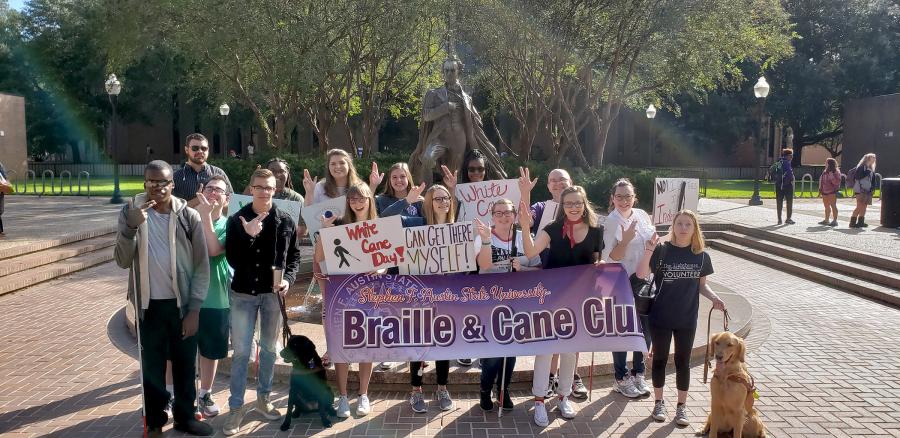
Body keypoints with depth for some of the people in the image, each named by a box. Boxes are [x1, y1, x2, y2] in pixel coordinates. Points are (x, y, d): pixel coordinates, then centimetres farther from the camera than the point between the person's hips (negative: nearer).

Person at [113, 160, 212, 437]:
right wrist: (131, 227, -24)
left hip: (182, 304, 0)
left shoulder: (189, 216, -5)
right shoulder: (131, 212, -2)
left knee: (185, 363, 12)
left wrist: (194, 309, -8)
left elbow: (202, 265, -4)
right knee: (152, 366, 11)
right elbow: (123, 261, -8)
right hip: (150, 305, 0)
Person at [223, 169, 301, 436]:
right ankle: (236, 407, 11)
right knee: (241, 351, 2)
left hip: (273, 294, 2)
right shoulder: (237, 220, -4)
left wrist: (288, 279, -9)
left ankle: (263, 399, 29)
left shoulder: (286, 222, 0)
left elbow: (294, 255, 7)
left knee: (269, 349, 13)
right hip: (243, 293, -1)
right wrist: (248, 236, -24)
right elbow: (232, 259, -10)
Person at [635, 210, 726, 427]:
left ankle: (682, 406, 24)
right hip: (660, 317, -2)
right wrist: (648, 251, -32)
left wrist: (714, 297, -9)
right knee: (660, 359, 12)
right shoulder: (661, 249, -10)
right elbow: (641, 274, -18)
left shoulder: (701, 256, -1)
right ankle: (659, 402, 27)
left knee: (683, 362, 11)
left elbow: (702, 284, 10)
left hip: (687, 319, 2)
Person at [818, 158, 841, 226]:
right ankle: (826, 220, 25)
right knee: (826, 206, 15)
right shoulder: (825, 172, 13)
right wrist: (821, 189, 16)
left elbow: (837, 182, -16)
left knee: (833, 206, -7)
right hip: (825, 191, 8)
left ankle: (835, 221, -5)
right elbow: (822, 180, 20)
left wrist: (832, 177, -27)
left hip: (832, 192, -8)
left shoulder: (836, 172, -10)